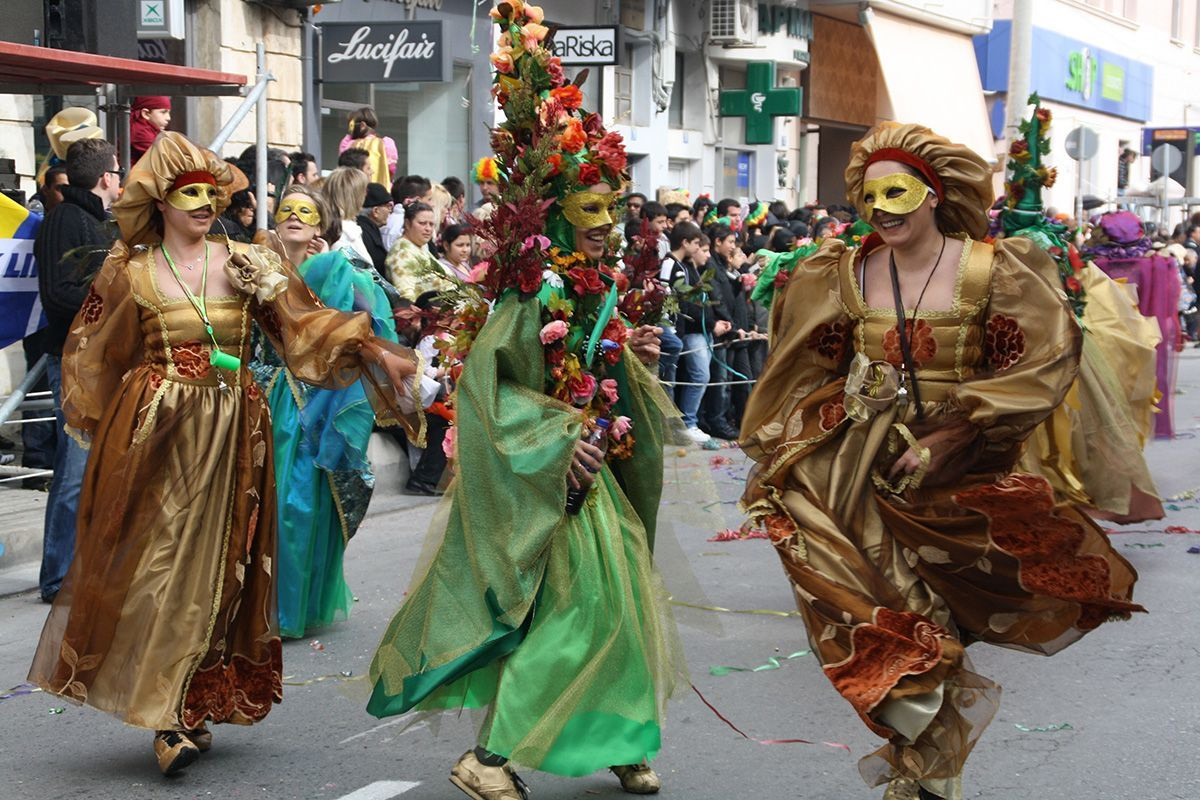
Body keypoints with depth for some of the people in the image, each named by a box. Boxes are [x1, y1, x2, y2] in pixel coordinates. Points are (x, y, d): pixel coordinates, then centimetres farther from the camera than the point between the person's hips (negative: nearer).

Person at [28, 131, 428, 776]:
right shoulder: (130, 272, 4)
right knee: (154, 561, -5)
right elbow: (94, 360, 12)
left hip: (232, 433, 2)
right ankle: (165, 717, -1)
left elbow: (305, 319, 0)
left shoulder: (245, 263, 6)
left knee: (213, 565, 4)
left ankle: (188, 708, 13)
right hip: (154, 432, -2)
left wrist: (376, 352, -10)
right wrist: (100, 425, 6)